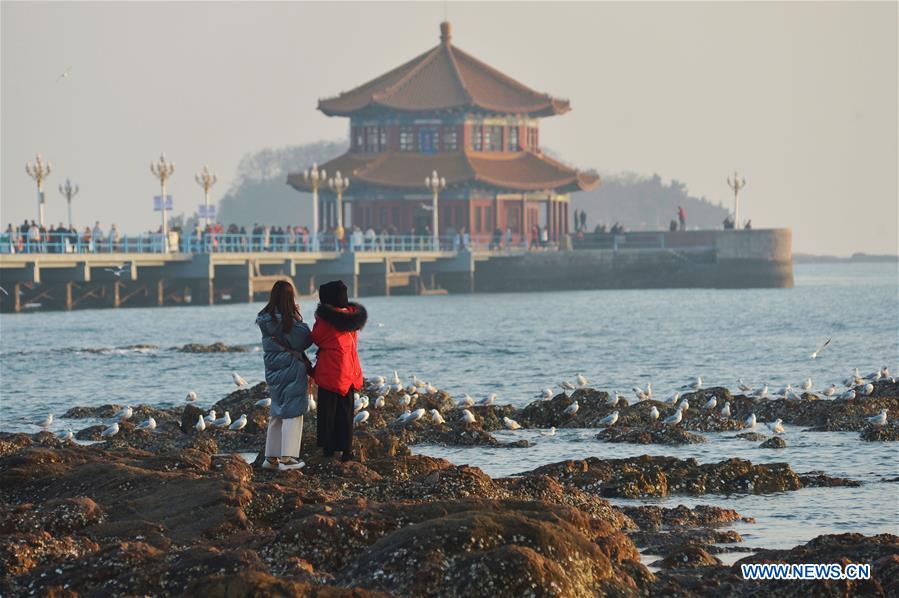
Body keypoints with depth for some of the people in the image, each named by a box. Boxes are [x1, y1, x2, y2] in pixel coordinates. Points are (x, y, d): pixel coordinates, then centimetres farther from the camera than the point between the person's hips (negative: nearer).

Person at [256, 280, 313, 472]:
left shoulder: (266, 319, 3)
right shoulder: (289, 320, -17)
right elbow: (303, 342, -14)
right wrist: (300, 320, -4)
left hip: (273, 369, 7)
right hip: (291, 369, -7)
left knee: (277, 413, 17)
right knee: (292, 413, -1)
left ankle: (271, 456, 20)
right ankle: (287, 458, -3)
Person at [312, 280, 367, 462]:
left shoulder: (325, 317, -15)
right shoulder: (353, 314, 4)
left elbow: (316, 338, -4)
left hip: (329, 372, -6)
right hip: (350, 372, 6)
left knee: (327, 411, 5)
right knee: (346, 412, 12)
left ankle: (328, 449, 6)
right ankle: (346, 450, 12)